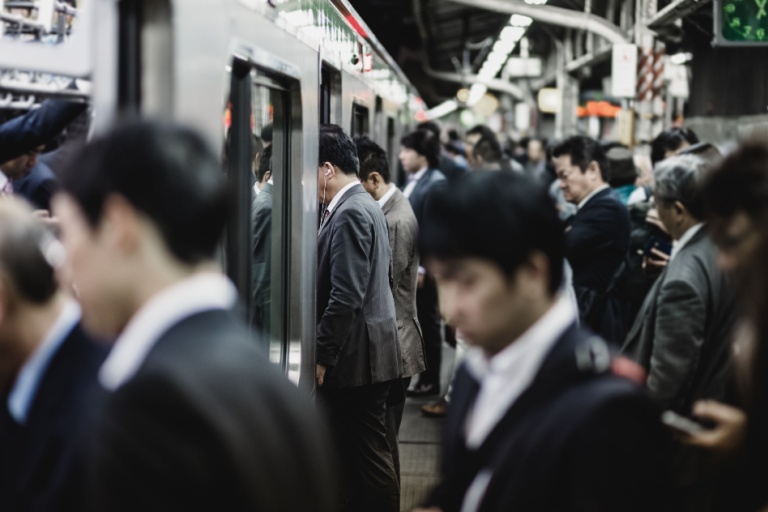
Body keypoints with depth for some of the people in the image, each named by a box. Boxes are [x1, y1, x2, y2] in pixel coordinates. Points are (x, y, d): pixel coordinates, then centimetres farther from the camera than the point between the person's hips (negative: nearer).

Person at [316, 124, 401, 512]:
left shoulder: (350, 214, -17)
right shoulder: (364, 206, 13)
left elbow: (346, 296, -22)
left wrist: (321, 356, -17)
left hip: (356, 353, -10)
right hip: (360, 351, 10)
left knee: (368, 454, -2)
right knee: (352, 450, 15)